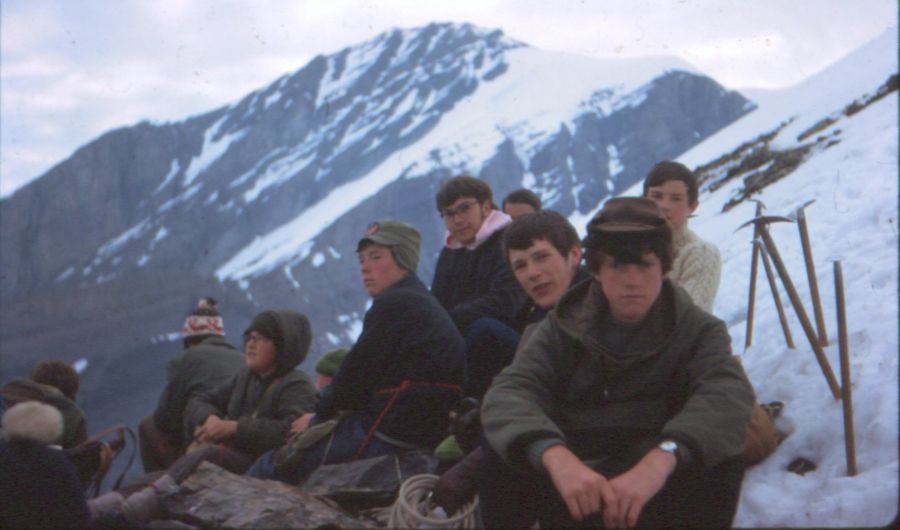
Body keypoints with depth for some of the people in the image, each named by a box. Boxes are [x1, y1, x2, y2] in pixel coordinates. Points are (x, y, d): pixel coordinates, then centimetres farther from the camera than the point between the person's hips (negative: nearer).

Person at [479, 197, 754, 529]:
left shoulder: (698, 330, 1)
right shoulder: (565, 327, 3)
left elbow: (728, 395, -22)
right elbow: (510, 392, -16)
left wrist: (661, 458, -43)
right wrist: (556, 456, -39)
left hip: (658, 494, 0)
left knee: (719, 458, -29)